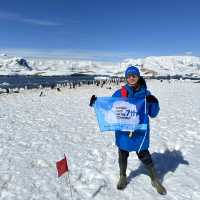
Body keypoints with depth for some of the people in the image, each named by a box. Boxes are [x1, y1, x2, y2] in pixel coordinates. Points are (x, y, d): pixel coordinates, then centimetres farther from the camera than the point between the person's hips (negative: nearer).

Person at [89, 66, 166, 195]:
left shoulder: (145, 94, -4)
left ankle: (155, 180, 39)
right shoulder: (119, 93, -6)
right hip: (123, 132, 1)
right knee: (123, 156, 18)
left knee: (144, 156, 11)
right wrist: (96, 103, -11)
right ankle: (123, 177, 46)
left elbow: (153, 114, 1)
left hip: (140, 132, 0)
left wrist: (154, 102, -17)